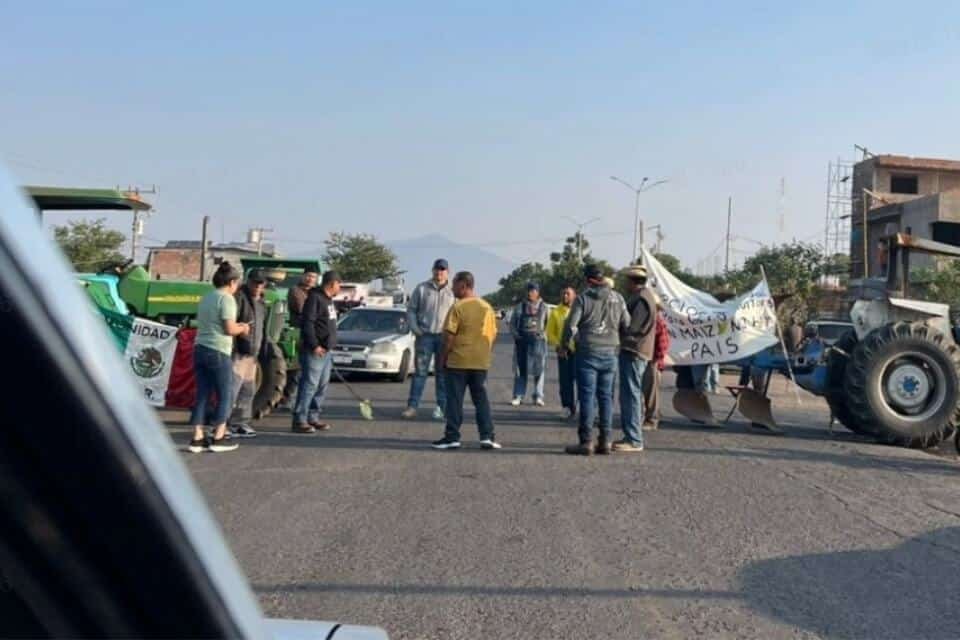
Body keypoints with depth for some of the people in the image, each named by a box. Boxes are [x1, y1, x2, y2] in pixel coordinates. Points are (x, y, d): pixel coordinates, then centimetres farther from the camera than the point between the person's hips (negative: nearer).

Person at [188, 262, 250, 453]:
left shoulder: (206, 298, 15)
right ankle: (218, 438, 5)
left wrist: (237, 326, 20)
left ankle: (197, 438, 9)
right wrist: (243, 328, 6)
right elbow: (229, 329, -15)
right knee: (225, 394, 4)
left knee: (202, 395, 10)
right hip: (218, 352, -7)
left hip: (200, 348, 8)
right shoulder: (226, 298, -9)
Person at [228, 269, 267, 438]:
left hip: (252, 353, 9)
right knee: (232, 388, -13)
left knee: (248, 390, 12)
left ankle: (240, 423, 21)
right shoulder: (239, 296, -10)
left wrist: (260, 350, 24)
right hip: (238, 352, -9)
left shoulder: (261, 302, 17)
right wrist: (231, 348, -24)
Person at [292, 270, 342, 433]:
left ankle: (313, 417, 18)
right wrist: (314, 345, -22)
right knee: (309, 385, -10)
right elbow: (307, 323, -20)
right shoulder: (315, 298, -12)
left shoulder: (328, 300, 19)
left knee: (322, 386, 11)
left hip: (326, 351, 10)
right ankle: (299, 421, -7)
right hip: (314, 351, -10)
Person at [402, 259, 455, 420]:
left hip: (444, 337, 0)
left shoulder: (453, 292, 4)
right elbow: (411, 310, 8)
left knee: (442, 374, 5)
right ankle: (412, 406, 0)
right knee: (420, 372, -1)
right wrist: (415, 329, -4)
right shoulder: (422, 289, 5)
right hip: (424, 336, 0)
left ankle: (441, 407, 11)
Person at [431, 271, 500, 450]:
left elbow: (449, 336, -12)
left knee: (455, 400, 2)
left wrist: (442, 358, -3)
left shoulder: (458, 307, -11)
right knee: (481, 399, 10)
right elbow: (493, 335, 9)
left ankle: (452, 437, 4)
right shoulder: (487, 307, 6)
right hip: (481, 362, 5)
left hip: (458, 361, -5)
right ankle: (487, 436, 5)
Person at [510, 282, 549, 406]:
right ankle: (518, 396, 4)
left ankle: (538, 396, 7)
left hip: (538, 340, -1)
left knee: (538, 368, 1)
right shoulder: (520, 307, 10)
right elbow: (512, 323, 10)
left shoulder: (544, 307, 8)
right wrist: (516, 335, -4)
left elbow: (548, 324, 8)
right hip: (522, 340, 1)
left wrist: (543, 335, -5)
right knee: (520, 368, 1)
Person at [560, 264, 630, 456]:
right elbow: (626, 324, 7)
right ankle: (606, 440, 10)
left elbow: (571, 325, -10)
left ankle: (586, 441, -3)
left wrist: (564, 342, 7)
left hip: (588, 353, -4)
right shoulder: (617, 298, 4)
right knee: (606, 396, 9)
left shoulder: (583, 298, -8)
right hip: (610, 353, 4)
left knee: (587, 396, -2)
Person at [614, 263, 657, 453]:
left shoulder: (641, 299, -16)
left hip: (633, 352, -11)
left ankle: (634, 440, -8)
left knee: (631, 396, -9)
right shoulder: (643, 296, 18)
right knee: (631, 396, 15)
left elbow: (630, 327, -18)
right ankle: (631, 436, 22)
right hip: (635, 352, 11)